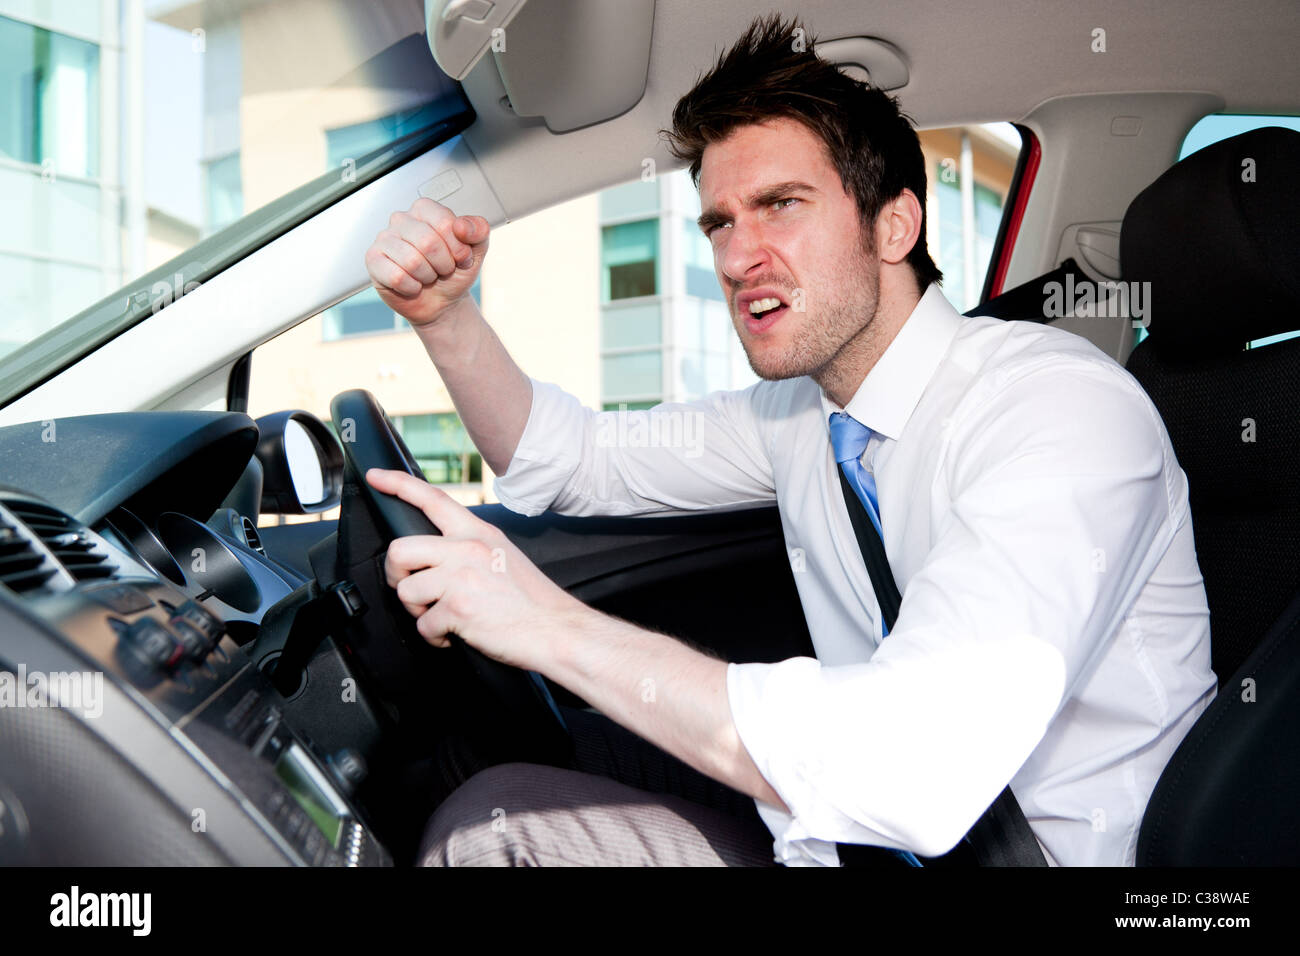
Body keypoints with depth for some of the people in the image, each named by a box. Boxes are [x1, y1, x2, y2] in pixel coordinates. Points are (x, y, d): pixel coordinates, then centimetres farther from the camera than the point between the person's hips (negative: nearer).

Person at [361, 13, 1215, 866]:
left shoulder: (1064, 406, -24)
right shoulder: (800, 411, 2)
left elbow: (922, 772, -37)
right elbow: (567, 461, 11)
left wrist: (557, 628, -34)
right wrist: (444, 313, -6)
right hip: (859, 828, 7)